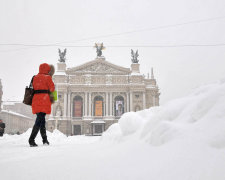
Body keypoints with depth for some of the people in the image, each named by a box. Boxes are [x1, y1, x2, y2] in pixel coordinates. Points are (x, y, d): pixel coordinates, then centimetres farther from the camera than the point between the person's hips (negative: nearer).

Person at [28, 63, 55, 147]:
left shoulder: (35, 77, 15)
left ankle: (45, 140, 21)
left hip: (36, 100, 7)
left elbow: (34, 87, 20)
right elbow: (52, 88, 2)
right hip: (44, 100, -7)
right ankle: (31, 139, -17)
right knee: (40, 120, -9)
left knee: (41, 119, 14)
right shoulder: (47, 77, -2)